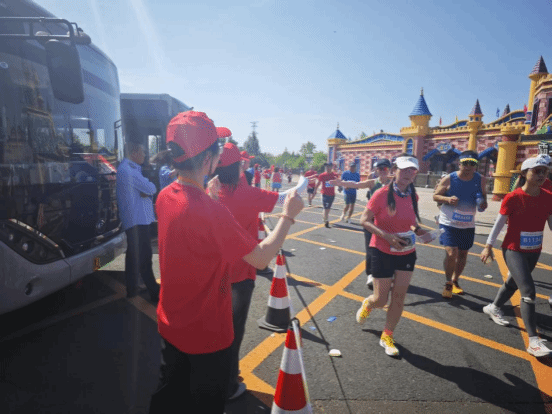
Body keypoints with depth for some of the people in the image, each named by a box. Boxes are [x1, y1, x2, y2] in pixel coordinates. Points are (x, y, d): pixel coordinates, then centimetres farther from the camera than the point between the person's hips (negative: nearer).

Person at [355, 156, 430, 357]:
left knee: (399, 296, 8)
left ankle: (387, 337, 27)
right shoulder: (382, 194, -16)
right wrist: (387, 236, -27)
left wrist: (418, 230, -5)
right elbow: (364, 220, -15)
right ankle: (367, 304, 41)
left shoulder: (412, 196, 0)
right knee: (381, 300, 3)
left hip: (407, 253, 5)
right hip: (383, 252, -5)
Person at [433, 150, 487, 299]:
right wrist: (447, 199, -24)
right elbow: (435, 196, -4)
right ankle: (448, 283, 9)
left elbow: (483, 196, 14)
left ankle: (455, 281, 35)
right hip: (449, 223, -4)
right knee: (451, 253, -13)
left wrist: (484, 203, -10)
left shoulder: (480, 180, -1)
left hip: (468, 225, 4)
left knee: (463, 254, 14)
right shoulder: (449, 179, -11)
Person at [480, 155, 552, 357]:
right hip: (513, 250, -6)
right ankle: (534, 341, -6)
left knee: (513, 282, 22)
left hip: (534, 251, 6)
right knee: (529, 292, -13)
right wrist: (489, 246, -7)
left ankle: (493, 308, 47)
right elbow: (499, 223, -9)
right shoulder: (513, 198, -16)